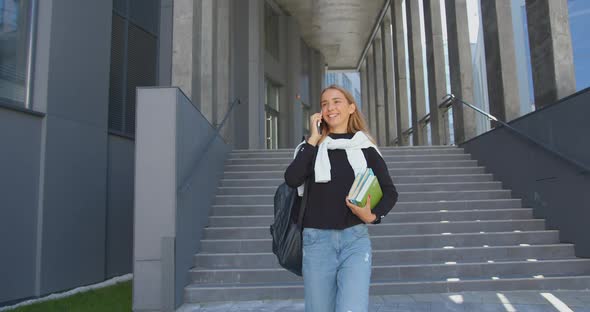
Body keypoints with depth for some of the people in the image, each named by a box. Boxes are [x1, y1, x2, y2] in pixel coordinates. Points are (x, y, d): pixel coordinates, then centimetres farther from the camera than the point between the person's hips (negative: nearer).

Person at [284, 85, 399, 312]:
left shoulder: (365, 148, 6)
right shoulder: (313, 147, 7)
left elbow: (390, 191, 9)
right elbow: (292, 179, -11)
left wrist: (373, 216, -9)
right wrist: (314, 139, -7)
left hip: (355, 239, -1)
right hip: (317, 240, 1)